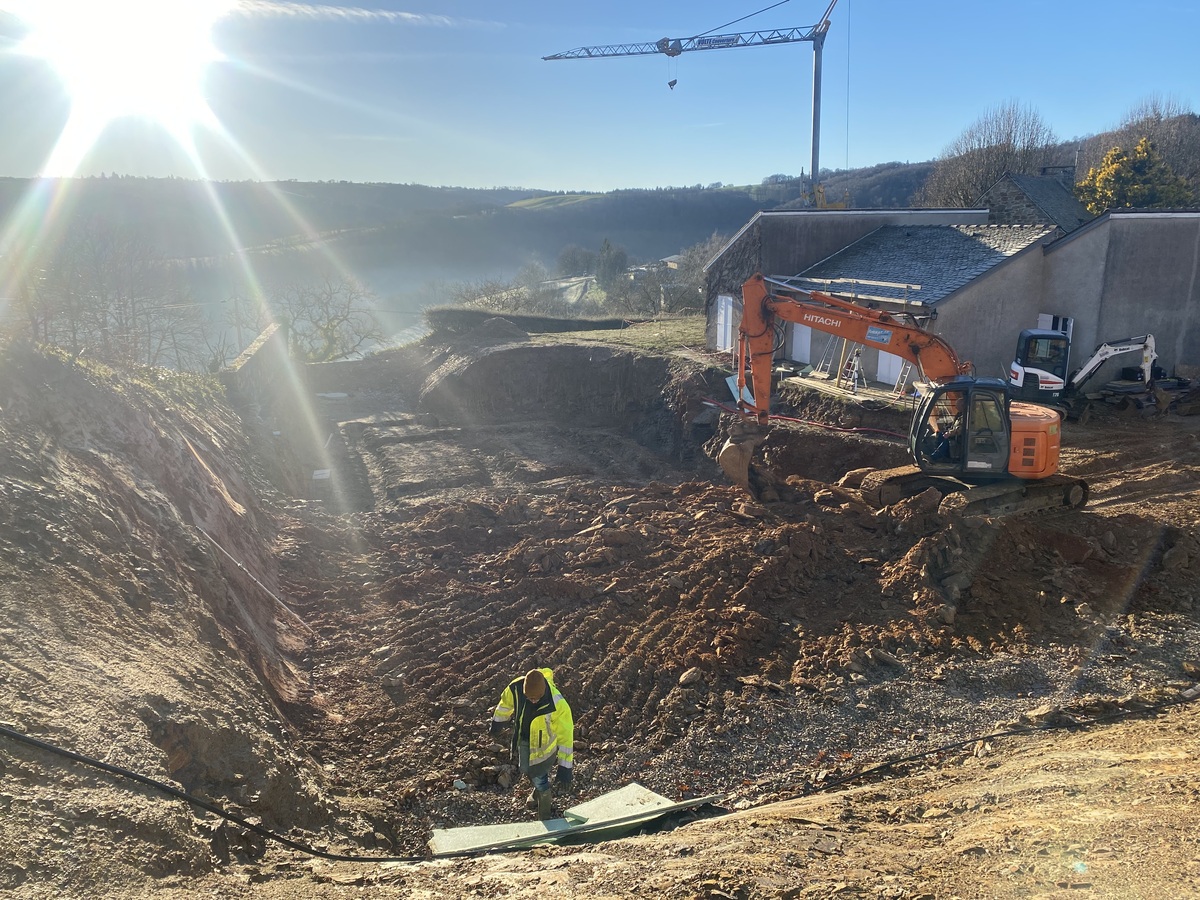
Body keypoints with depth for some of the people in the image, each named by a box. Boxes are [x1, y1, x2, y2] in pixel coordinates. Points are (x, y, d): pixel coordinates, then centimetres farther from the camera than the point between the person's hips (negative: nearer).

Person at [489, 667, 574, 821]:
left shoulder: (557, 705, -40)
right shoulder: (516, 687, -27)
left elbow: (566, 735, -31)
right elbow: (505, 704, -3)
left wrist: (565, 767, -29)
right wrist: (497, 723, 14)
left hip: (541, 745, -5)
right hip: (521, 740, 5)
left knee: (540, 779, 13)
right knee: (529, 770, 29)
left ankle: (544, 817, 41)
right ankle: (537, 791, 62)